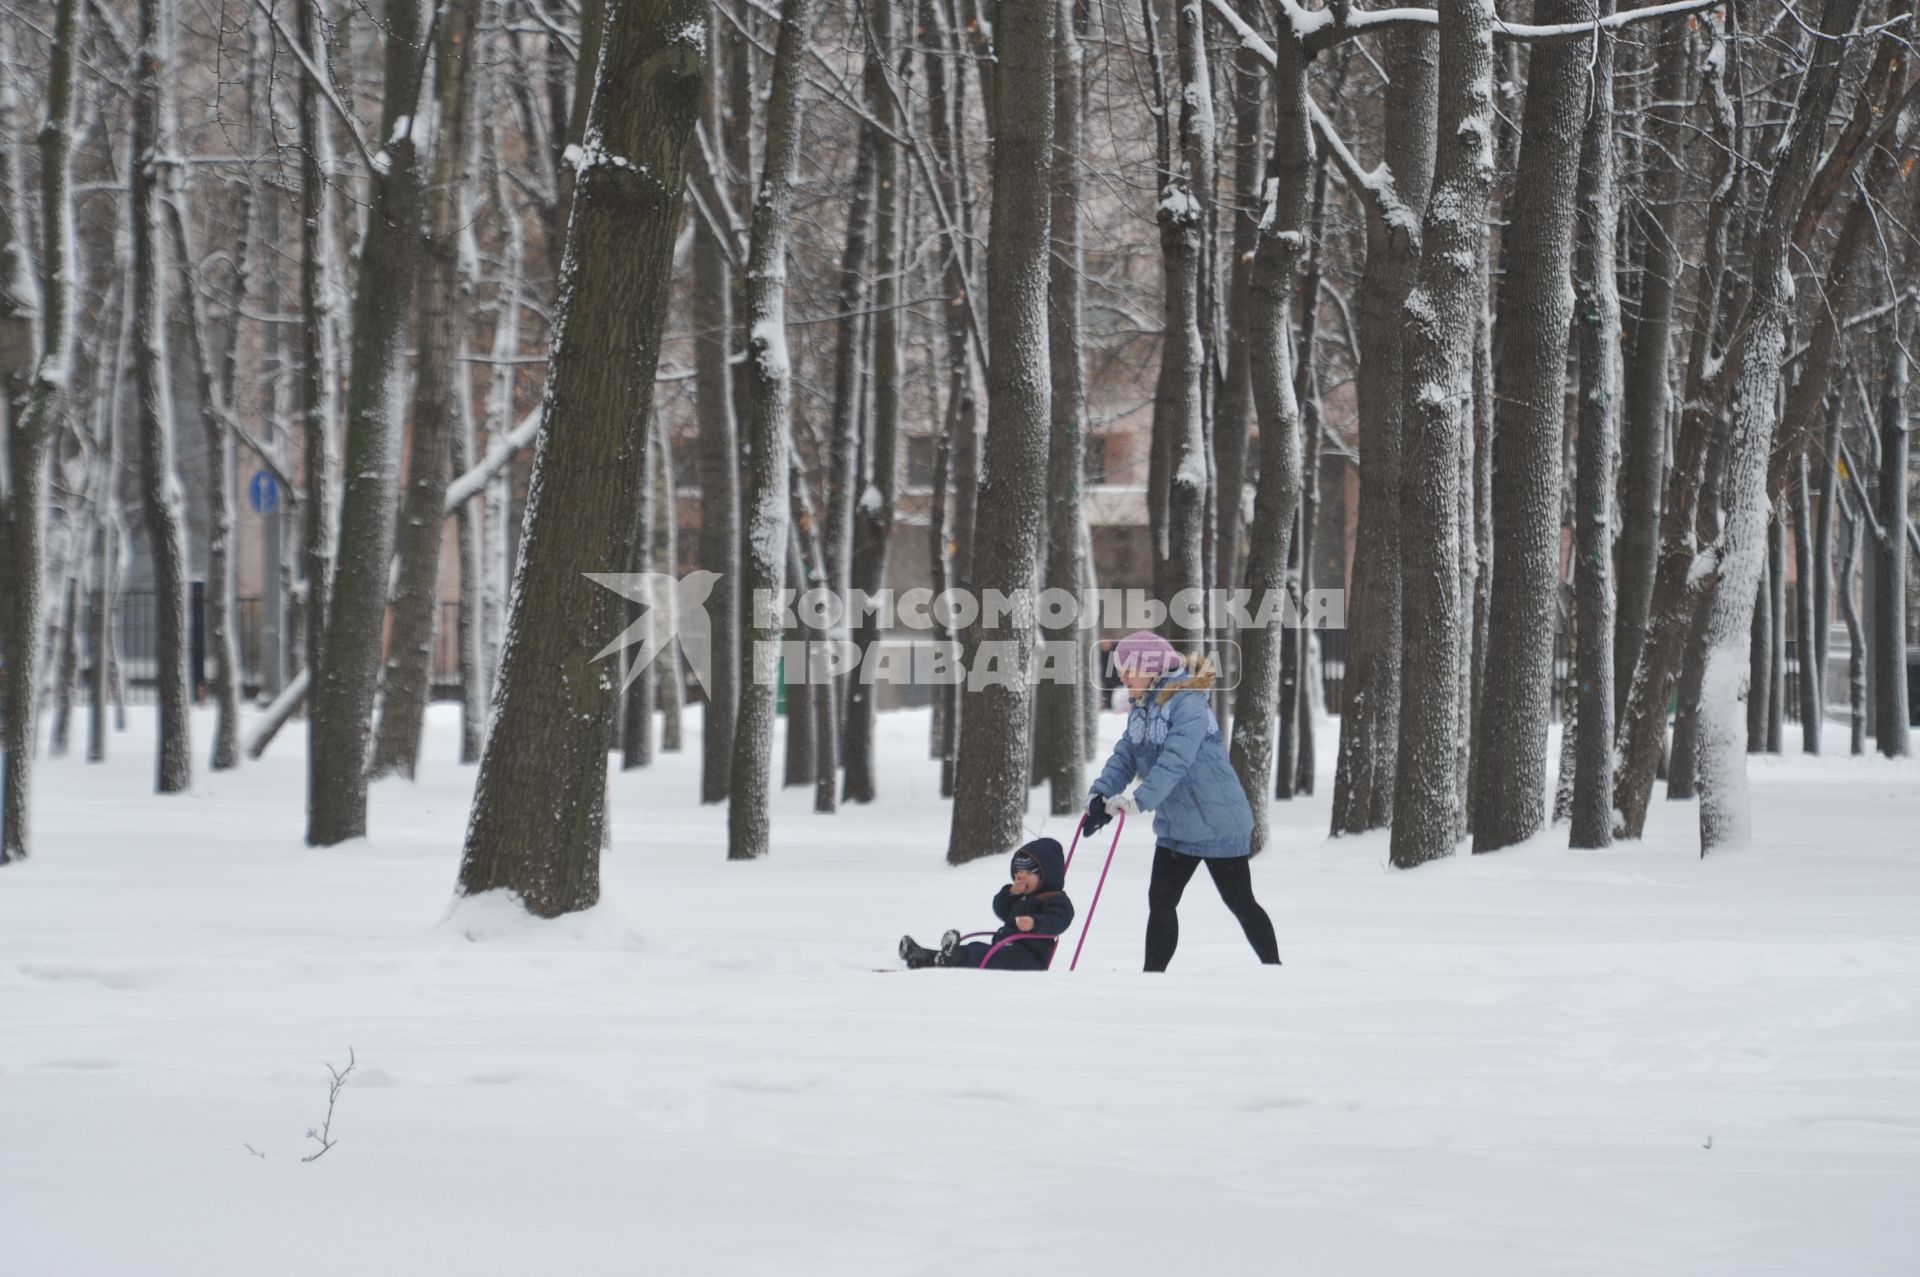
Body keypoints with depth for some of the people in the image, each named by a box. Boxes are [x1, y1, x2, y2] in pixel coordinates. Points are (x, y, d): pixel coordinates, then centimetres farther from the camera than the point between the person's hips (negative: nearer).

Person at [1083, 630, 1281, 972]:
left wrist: (1138, 800, -42)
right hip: (1176, 827, 8)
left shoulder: (1188, 703, -21)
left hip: (1219, 824, -8)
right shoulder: (1141, 710, 7)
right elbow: (1124, 757, 2)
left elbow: (1175, 761, -32)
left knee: (1241, 903, 2)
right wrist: (1100, 795, -16)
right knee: (1160, 902, 3)